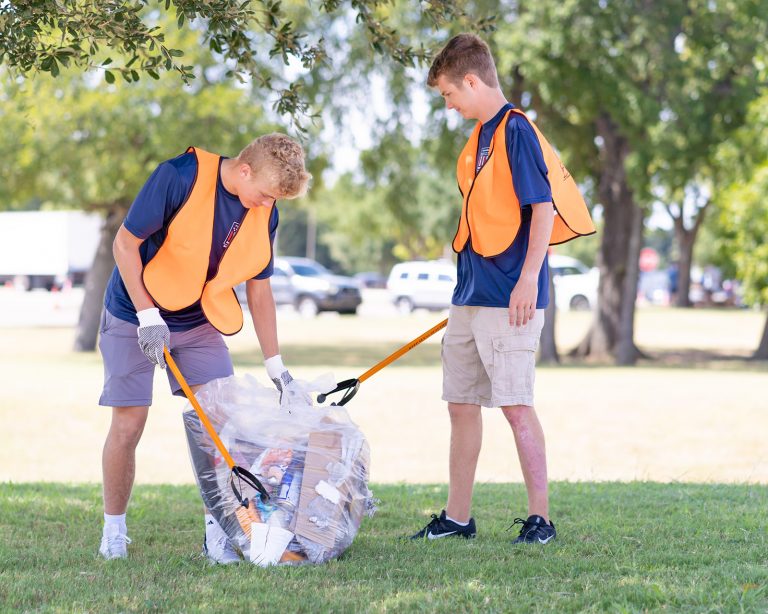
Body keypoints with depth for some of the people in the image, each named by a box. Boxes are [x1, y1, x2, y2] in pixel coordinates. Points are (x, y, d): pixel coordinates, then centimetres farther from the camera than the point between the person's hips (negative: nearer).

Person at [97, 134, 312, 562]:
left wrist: (276, 367, 1)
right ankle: (114, 530, 14)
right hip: (136, 316, -4)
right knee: (128, 424, -3)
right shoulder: (180, 177, -24)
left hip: (201, 323, 4)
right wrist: (149, 316, -21)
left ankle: (217, 529, 1)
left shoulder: (265, 214, -7)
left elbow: (259, 290, 3)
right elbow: (125, 243, -17)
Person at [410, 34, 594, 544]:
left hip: (509, 297, -10)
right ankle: (457, 517, 20)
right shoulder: (481, 136, 16)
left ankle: (541, 518, 0)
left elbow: (543, 206, -17)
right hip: (471, 293, 10)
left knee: (516, 404, -8)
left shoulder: (516, 130, -12)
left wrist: (529, 278, -22)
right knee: (461, 402, 12)